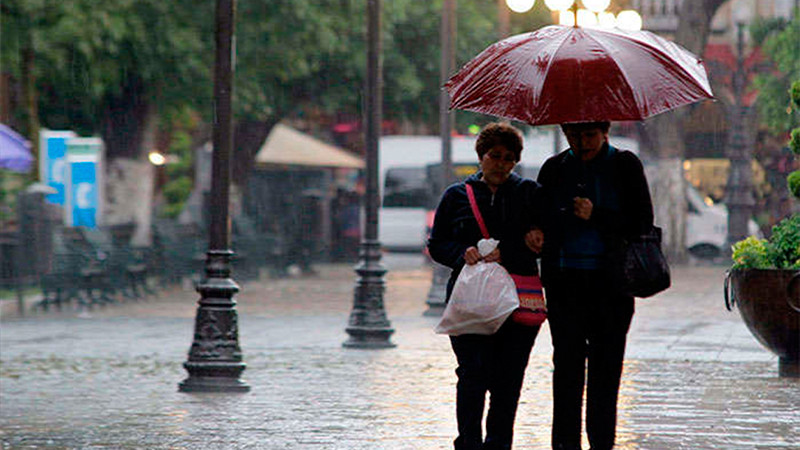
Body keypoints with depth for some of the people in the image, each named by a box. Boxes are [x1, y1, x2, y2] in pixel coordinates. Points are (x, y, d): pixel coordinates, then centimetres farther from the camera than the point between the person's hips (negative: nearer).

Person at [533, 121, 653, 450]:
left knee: (606, 365, 1)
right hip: (564, 280, 1)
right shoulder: (554, 168, 11)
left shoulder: (625, 166, 4)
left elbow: (643, 221, -1)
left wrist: (596, 216, -12)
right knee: (567, 362, -5)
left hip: (610, 282, -1)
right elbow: (539, 220, 15)